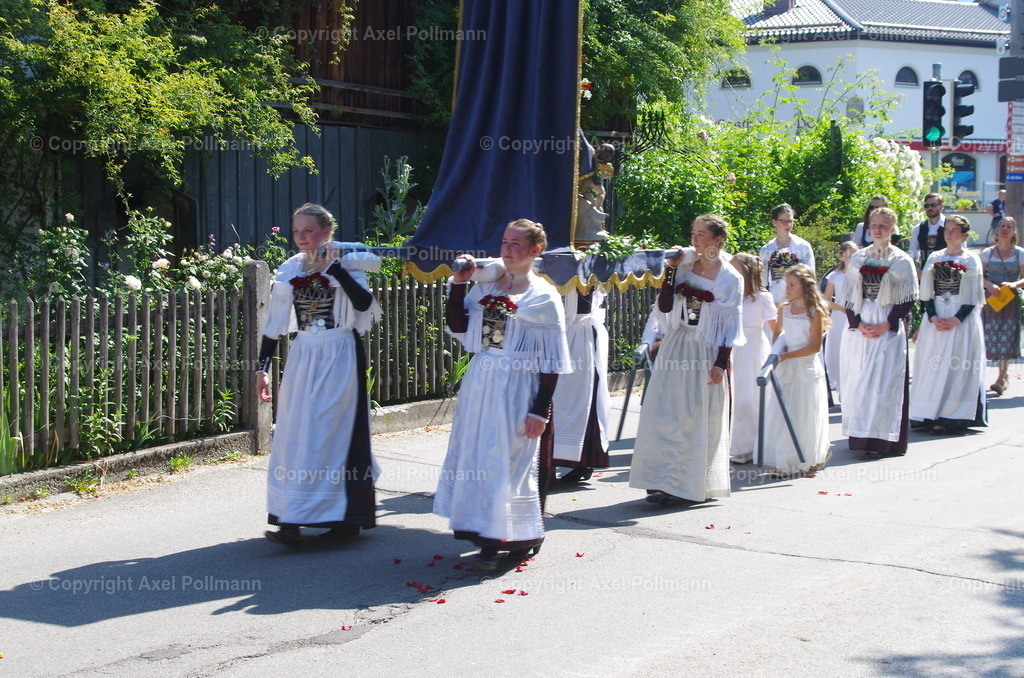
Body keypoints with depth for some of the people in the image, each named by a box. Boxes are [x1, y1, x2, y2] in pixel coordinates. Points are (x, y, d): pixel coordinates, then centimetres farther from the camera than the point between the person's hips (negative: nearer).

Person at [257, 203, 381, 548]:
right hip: (302, 357, 5)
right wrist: (262, 368, 8)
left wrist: (333, 267, -19)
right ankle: (291, 519, 10)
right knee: (294, 437, 4)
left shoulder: (346, 262, -4)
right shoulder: (289, 270, 8)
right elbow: (274, 322, 11)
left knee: (326, 434, -8)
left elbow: (364, 303, -22)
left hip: (338, 359, -5)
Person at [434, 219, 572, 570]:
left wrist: (540, 410, -13)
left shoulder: (544, 297, -7)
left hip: (518, 388, -6)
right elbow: (458, 326, 7)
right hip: (481, 383, 6)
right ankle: (490, 539, 18)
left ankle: (516, 538, 12)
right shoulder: (486, 286, 9)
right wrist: (459, 284, -1)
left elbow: (551, 361, -9)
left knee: (511, 460, -2)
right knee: (477, 457, 7)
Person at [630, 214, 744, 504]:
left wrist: (721, 363, -11)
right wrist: (671, 270, -8)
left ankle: (699, 482, 11)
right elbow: (664, 307, -2)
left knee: (704, 420, 3)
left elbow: (730, 327, -4)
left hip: (707, 352, -3)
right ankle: (663, 482, 2)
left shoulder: (731, 279, -3)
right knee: (667, 416, -2)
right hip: (676, 348, 3)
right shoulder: (683, 267, 4)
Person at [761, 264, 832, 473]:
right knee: (781, 414, 4)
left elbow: (815, 346, -14)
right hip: (785, 369, 5)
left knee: (804, 415, 2)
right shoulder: (784, 309, 5)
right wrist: (776, 351, 2)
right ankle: (784, 461, 12)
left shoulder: (815, 312, -12)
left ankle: (809, 459, 15)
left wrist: (787, 355, -16)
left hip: (806, 368, -5)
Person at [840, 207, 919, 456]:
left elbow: (908, 299, -3)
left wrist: (887, 325, -13)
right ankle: (861, 435, 8)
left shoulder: (902, 260, 1)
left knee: (885, 382, -6)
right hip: (860, 328, 4)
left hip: (889, 330, -3)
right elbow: (849, 296, 9)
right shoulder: (858, 258, 11)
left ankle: (883, 439, -3)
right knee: (857, 380, 2)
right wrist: (857, 323, -5)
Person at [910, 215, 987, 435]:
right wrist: (933, 317, -9)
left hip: (962, 320, -3)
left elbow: (972, 298, -3)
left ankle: (957, 417, -2)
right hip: (936, 317, 3)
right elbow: (926, 293, 7)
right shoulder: (934, 258, 10)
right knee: (935, 367, 0)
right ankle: (935, 416, 3)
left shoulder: (971, 260, 2)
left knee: (958, 368, -5)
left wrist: (956, 319, -15)